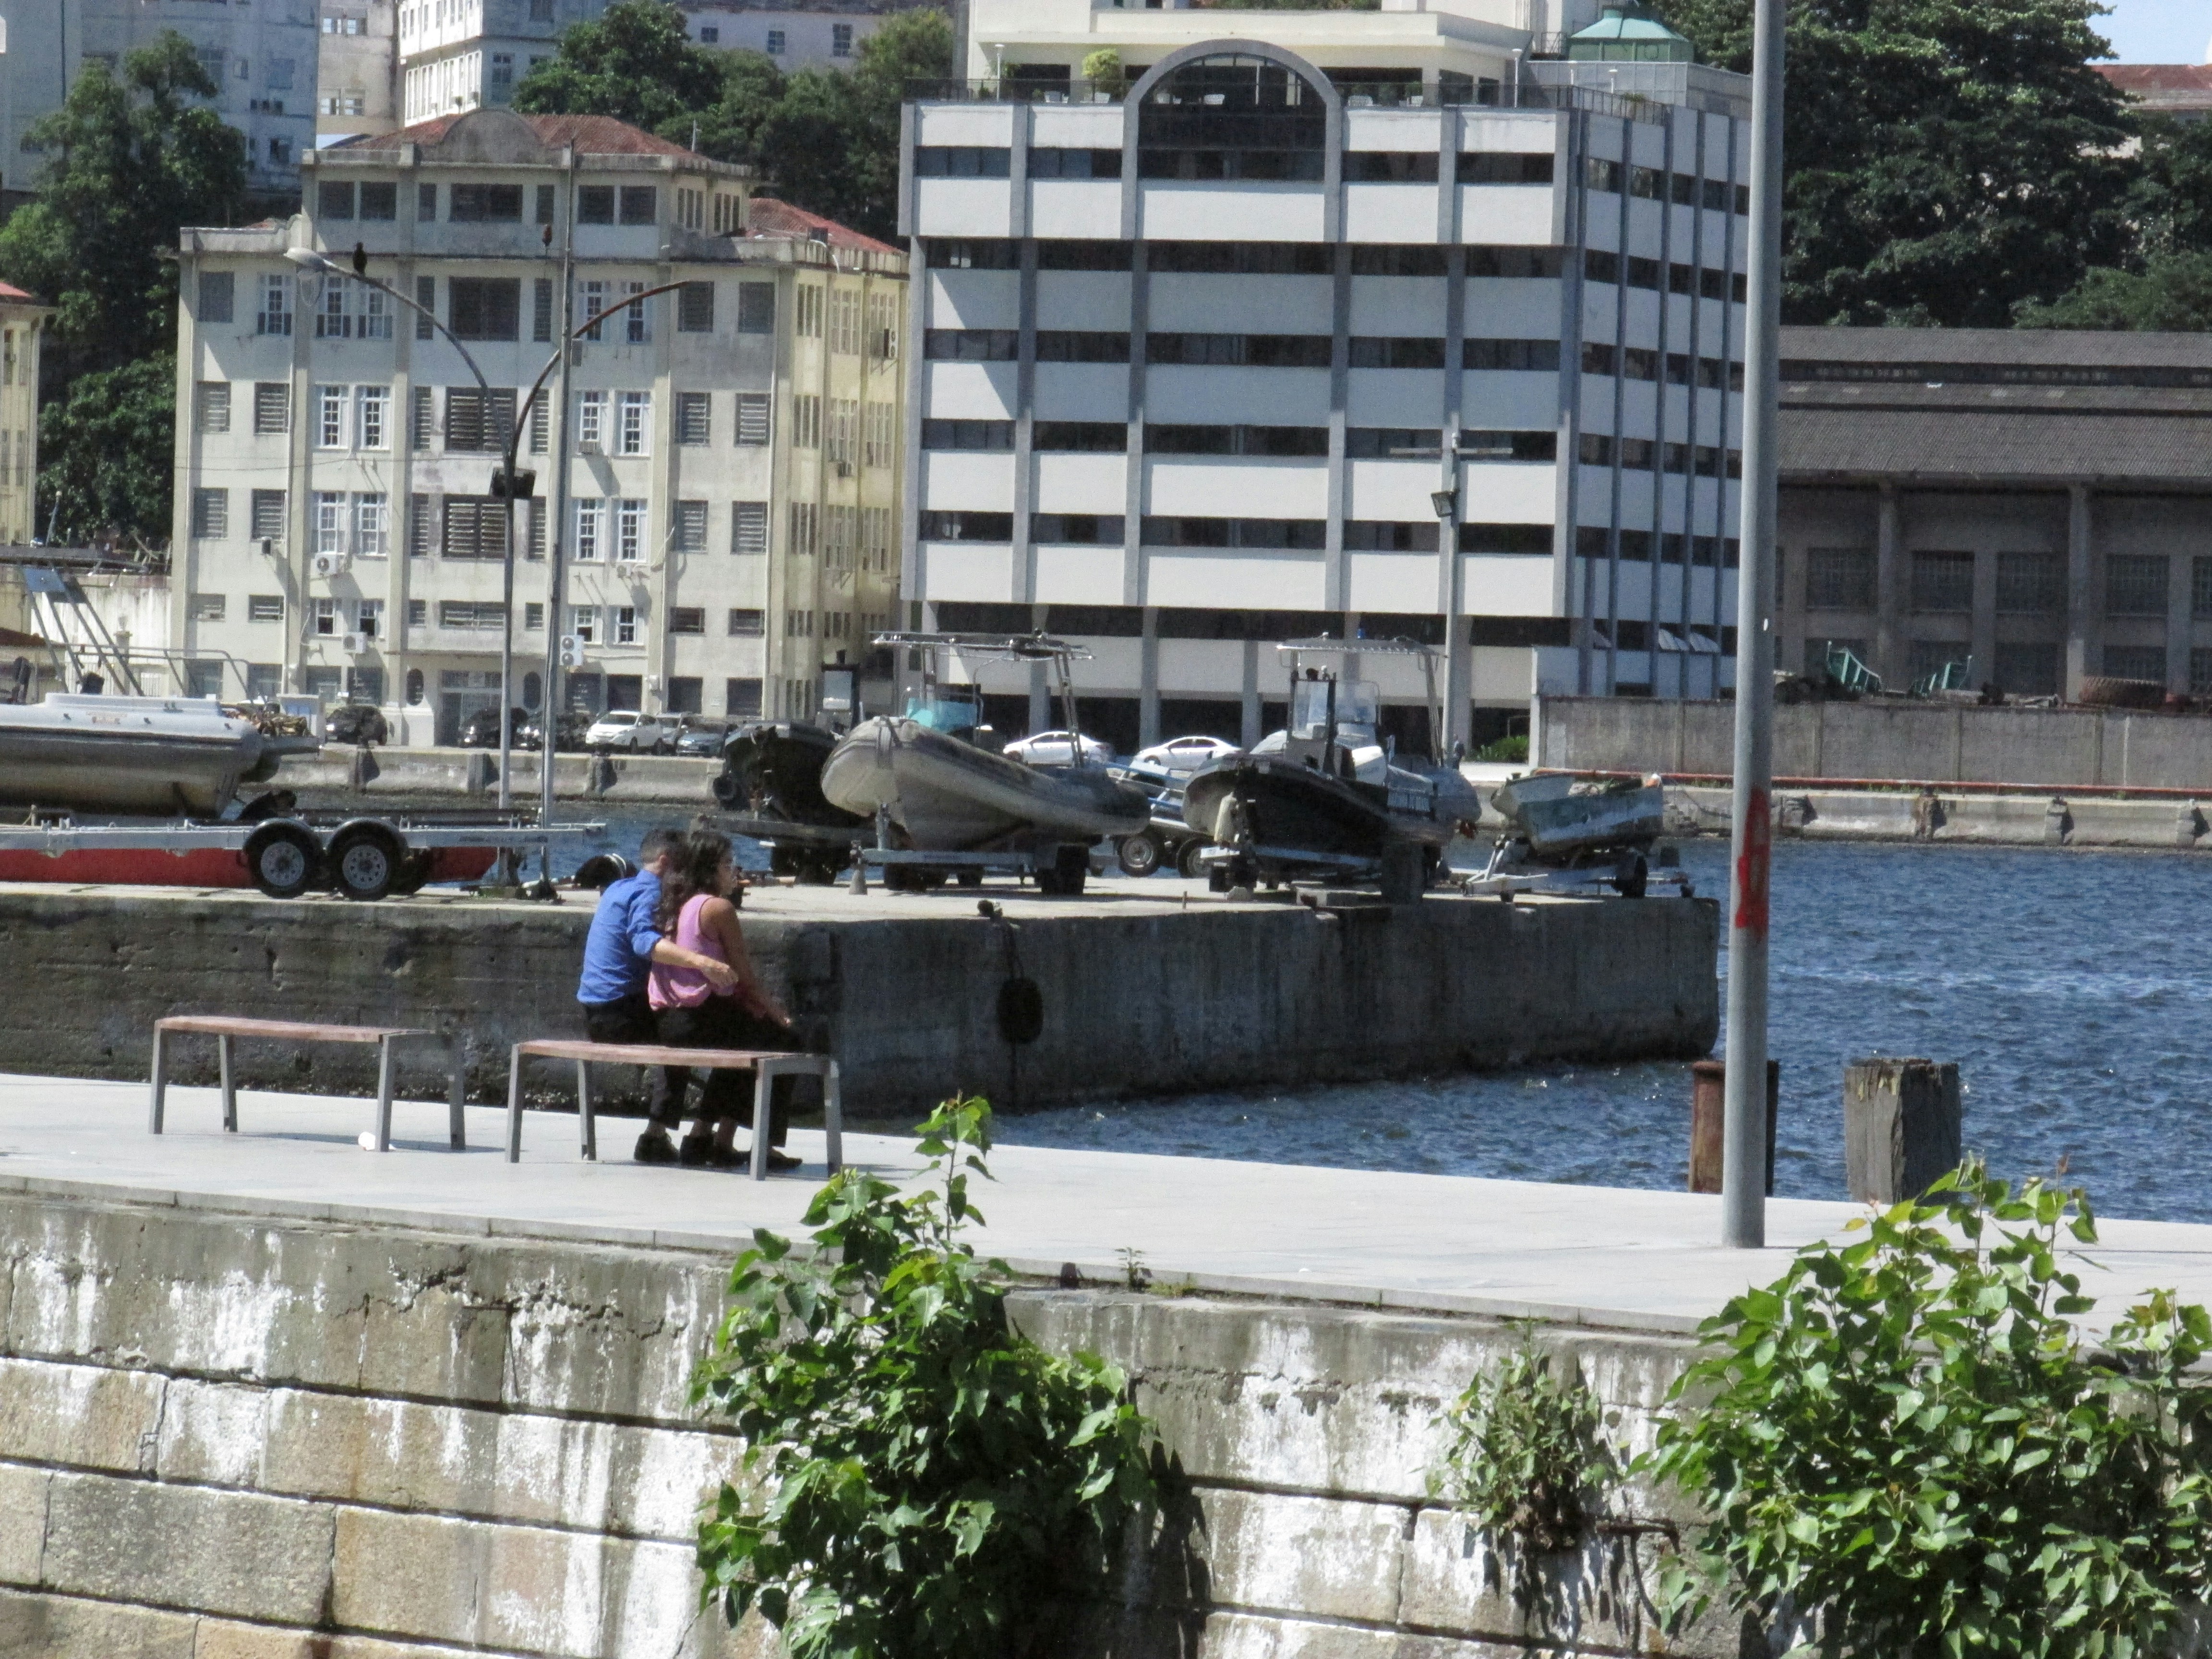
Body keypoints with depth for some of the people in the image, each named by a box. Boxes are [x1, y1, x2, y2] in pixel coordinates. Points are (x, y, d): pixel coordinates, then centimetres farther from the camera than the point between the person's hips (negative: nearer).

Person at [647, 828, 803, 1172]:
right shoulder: (718, 908, -11)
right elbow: (746, 977, -10)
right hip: (703, 1019, -8)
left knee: (742, 1040, 33)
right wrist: (777, 1013, 6)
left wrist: (766, 1005, 15)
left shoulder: (673, 906, 14)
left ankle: (700, 1138, 32)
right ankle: (766, 1148, 9)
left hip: (667, 1022, 8)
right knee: (783, 1040, 10)